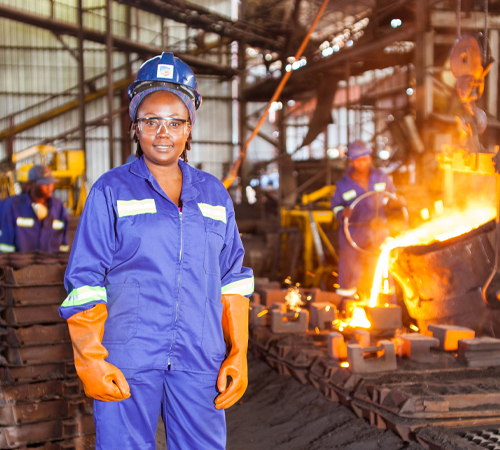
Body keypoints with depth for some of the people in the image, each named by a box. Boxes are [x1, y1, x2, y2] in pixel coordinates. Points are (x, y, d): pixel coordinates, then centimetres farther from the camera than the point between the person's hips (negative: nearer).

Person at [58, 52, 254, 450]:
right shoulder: (111, 192, 3)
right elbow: (85, 283, 0)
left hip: (200, 361, 3)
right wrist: (90, 360, -8)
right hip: (127, 361, -2)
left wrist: (238, 355, 6)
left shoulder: (214, 195, 13)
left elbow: (233, 280, 13)